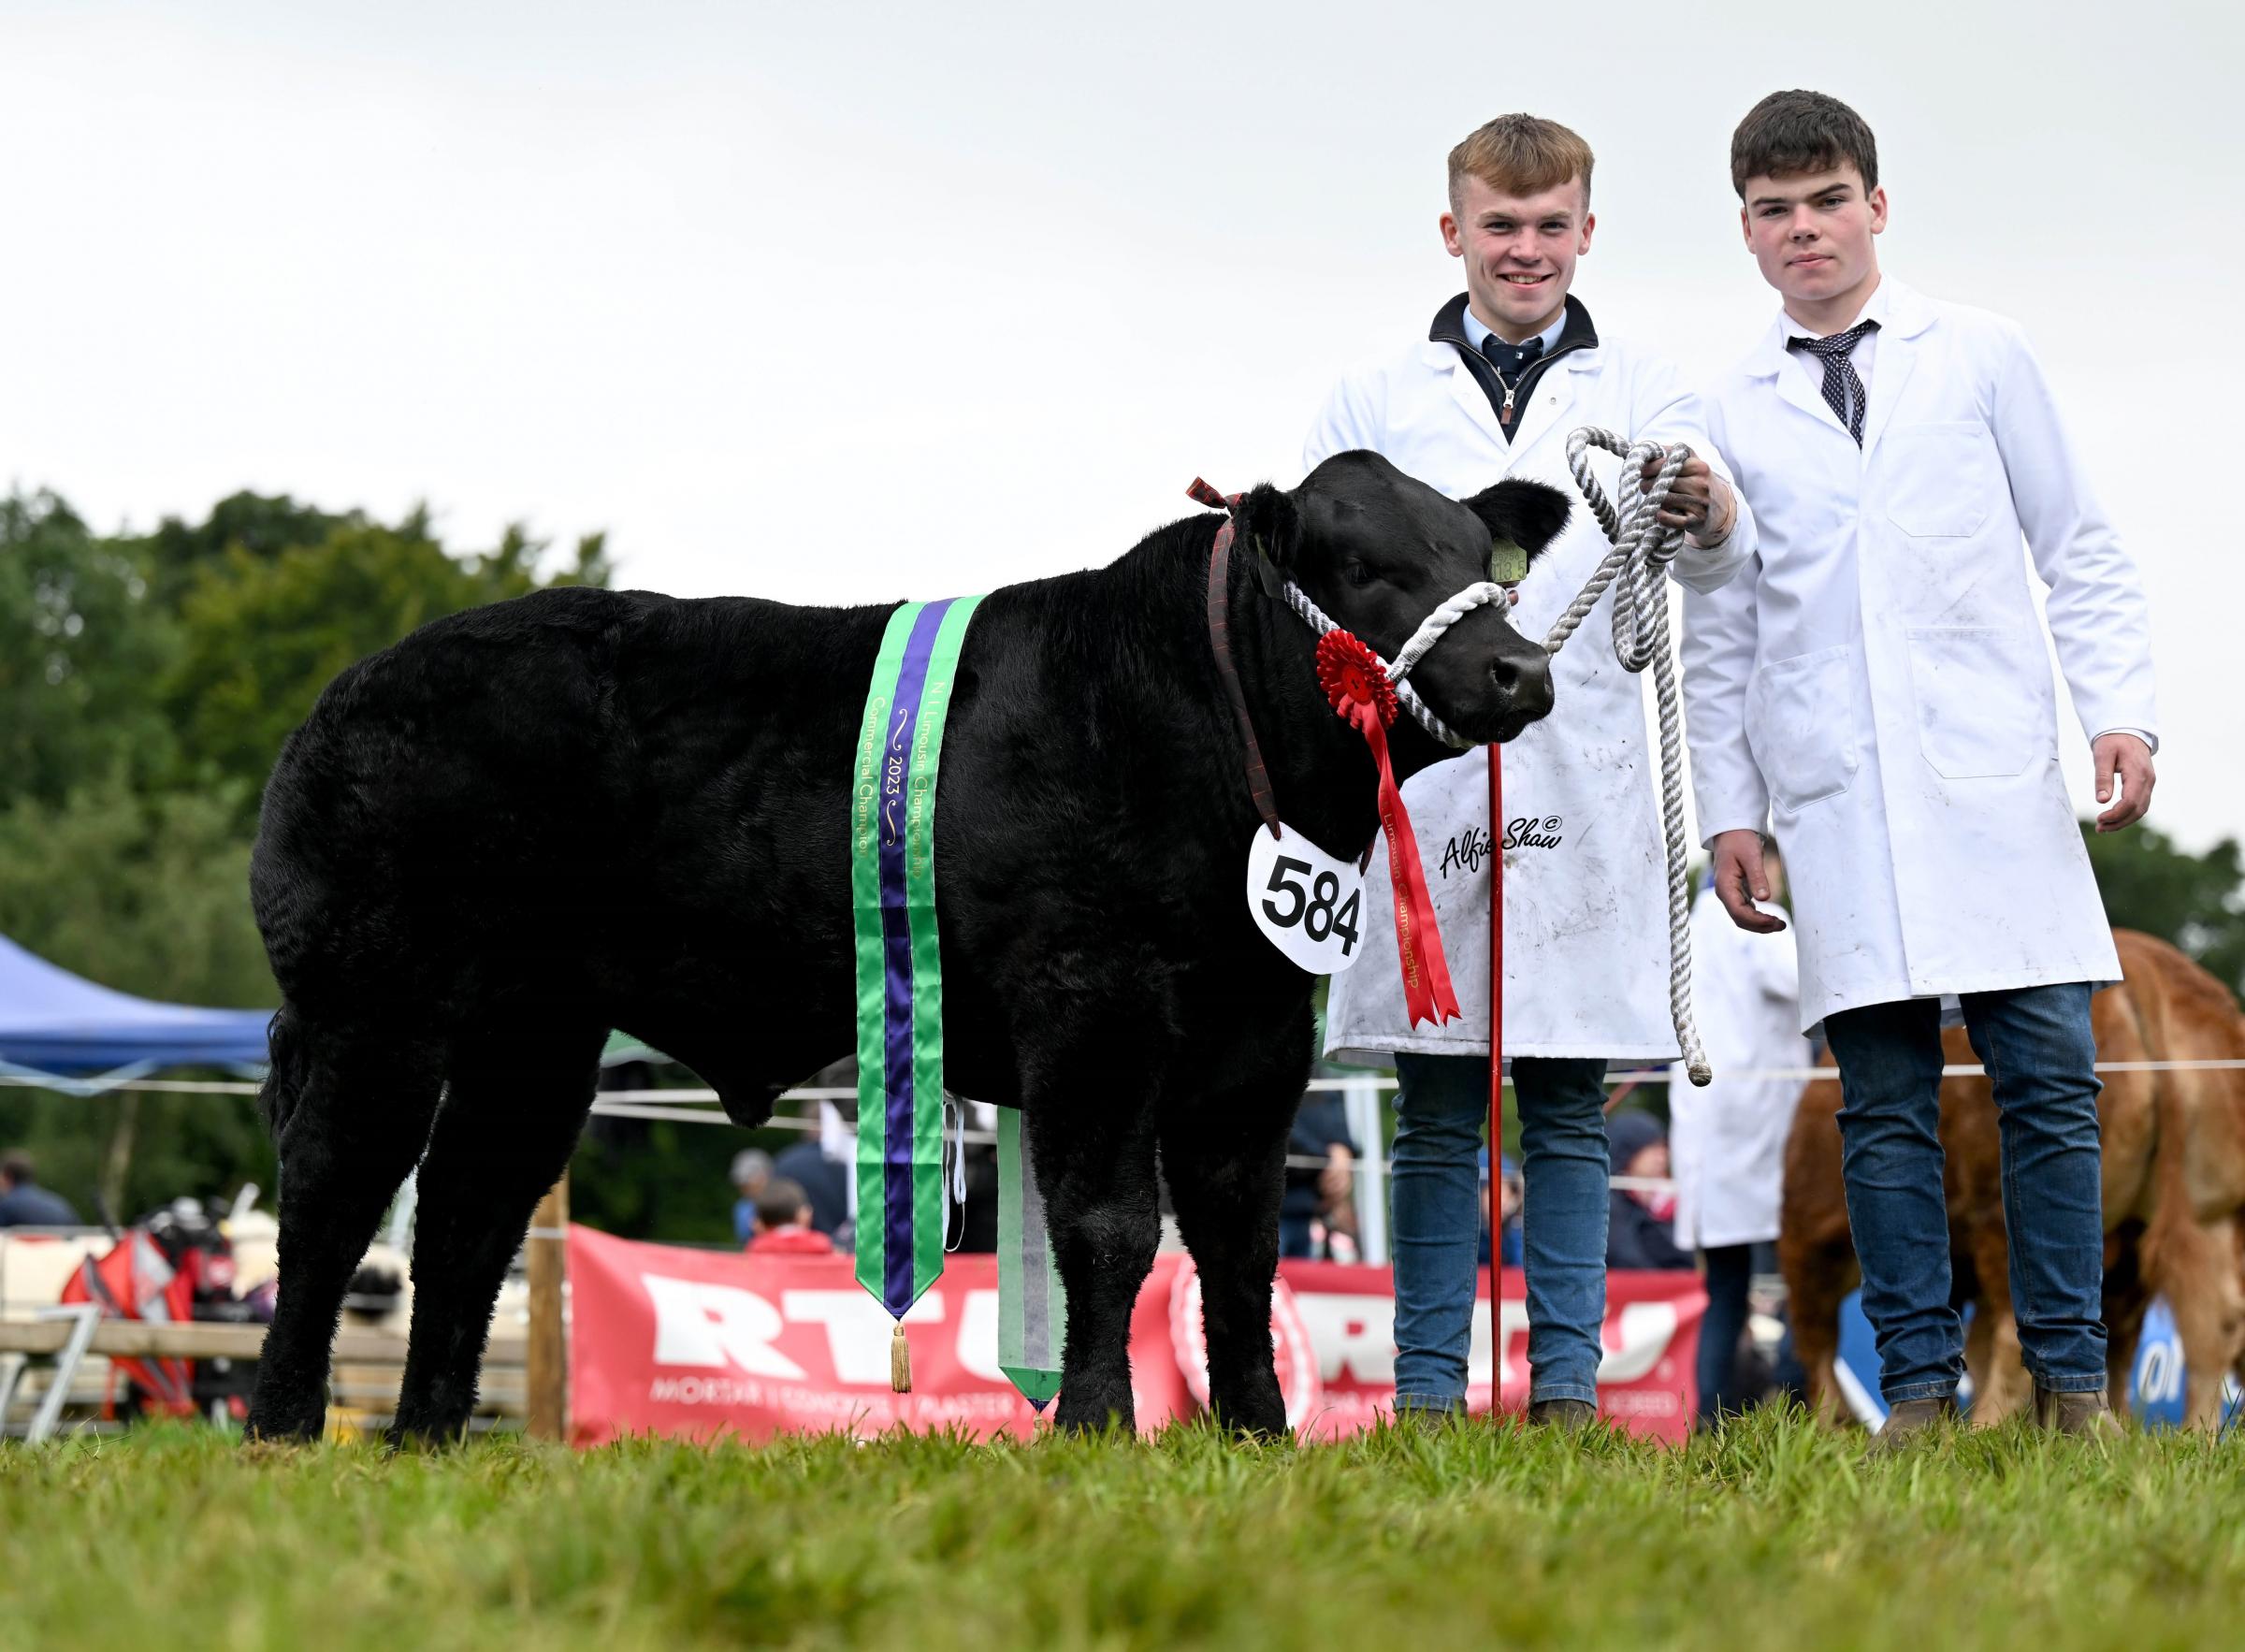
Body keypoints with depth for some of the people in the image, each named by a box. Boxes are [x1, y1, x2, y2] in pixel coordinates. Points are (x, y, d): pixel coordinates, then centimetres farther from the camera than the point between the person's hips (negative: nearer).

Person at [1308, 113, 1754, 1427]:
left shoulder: (1641, 394, 11)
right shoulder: (1377, 403, 14)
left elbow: (1714, 562, -3)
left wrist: (1708, 512, -27)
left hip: (1582, 787, 0)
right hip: (1419, 773, 0)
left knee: (1571, 1109, 2)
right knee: (1437, 1117, 1)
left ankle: (1569, 1385, 5)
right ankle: (1428, 1390, 4)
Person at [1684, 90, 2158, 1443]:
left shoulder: (1982, 359, 10)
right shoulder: (1733, 416, 13)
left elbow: (2081, 552, 9)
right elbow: (1718, 633, 15)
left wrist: (2121, 711, -3)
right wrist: (1728, 809, 8)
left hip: (1995, 780, -1)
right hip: (1838, 804, 1)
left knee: (2050, 1079, -6)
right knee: (1885, 1104, -2)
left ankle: (2072, 1381, 1)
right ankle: (1919, 1385, 3)